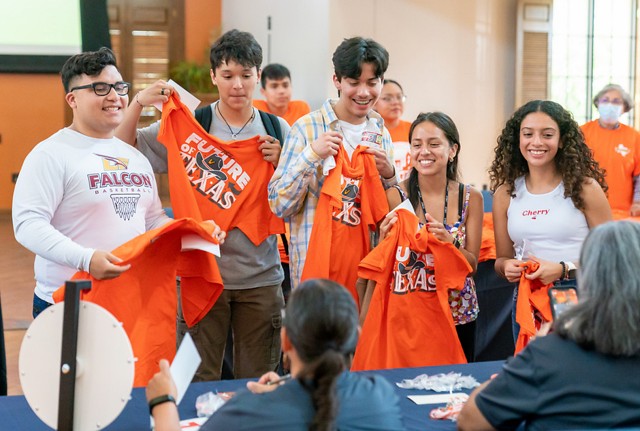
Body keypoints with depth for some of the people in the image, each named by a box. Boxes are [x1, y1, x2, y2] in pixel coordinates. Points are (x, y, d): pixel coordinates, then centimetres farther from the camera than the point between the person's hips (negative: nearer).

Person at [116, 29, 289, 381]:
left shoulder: (277, 130, 4)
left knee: (257, 384, 11)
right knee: (198, 382, 7)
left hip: (260, 276, 2)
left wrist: (280, 162, -10)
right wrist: (139, 103, -16)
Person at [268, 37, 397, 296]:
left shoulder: (381, 133, 8)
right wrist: (312, 155, -19)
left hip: (368, 260, 4)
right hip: (317, 263, -4)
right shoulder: (307, 128, -6)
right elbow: (279, 205, -9)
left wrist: (388, 176, -4)